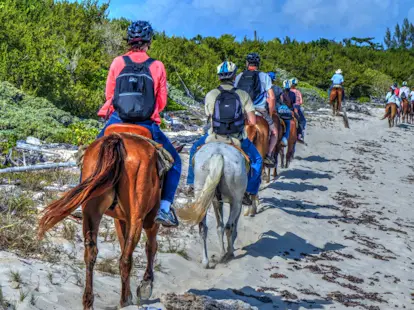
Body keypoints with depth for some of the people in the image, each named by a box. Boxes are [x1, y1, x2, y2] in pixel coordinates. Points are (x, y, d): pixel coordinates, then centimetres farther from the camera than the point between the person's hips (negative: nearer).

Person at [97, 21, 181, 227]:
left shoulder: (118, 62, 2)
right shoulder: (157, 67, 0)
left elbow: (109, 94, 12)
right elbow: (161, 102, 6)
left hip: (117, 122, 2)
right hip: (147, 126, -1)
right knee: (174, 161, 16)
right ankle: (164, 208, 5)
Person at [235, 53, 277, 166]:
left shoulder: (239, 76, 8)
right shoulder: (264, 76, 0)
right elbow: (271, 98, -5)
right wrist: (270, 114, 7)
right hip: (260, 111, -2)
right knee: (274, 132, 18)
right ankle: (269, 155, 0)